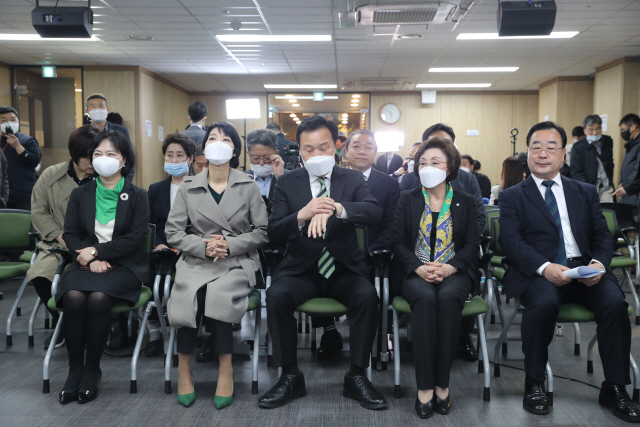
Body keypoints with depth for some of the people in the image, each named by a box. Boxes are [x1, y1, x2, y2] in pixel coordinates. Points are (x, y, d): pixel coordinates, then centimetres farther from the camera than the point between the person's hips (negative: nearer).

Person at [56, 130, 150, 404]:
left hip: (124, 266, -2)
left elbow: (137, 236, -5)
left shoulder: (136, 196, 6)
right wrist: (92, 259, -10)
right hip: (86, 264, 3)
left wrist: (98, 251, -12)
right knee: (73, 296, -30)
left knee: (98, 297, -32)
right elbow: (70, 234, 8)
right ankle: (75, 369, -15)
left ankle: (92, 369, -14)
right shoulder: (80, 194, 16)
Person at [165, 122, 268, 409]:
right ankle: (183, 368, -10)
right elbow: (172, 232, 5)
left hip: (237, 262, -1)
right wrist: (204, 246, -13)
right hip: (197, 261, 1)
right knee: (191, 295, -30)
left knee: (217, 294, -31)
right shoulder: (189, 187, 9)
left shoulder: (248, 186, 5)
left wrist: (229, 245, -13)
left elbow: (262, 232, 3)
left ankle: (225, 369, -14)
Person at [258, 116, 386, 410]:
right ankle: (290, 377, -8)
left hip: (344, 268, 0)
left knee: (367, 296, -28)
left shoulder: (352, 179, 4)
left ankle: (356, 377, -10)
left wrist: (337, 208, -35)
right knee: (276, 296, -27)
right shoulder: (287, 183, 4)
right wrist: (302, 215, -27)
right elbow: (274, 235, -5)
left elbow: (375, 213, -15)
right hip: (301, 268, 0)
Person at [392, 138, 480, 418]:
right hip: (416, 272, 0)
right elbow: (398, 240, 3)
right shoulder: (408, 199, 12)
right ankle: (424, 385, -28)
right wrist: (418, 268, -14)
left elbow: (472, 244, 4)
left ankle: (442, 382, -24)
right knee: (425, 298, -34)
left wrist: (448, 268, -15)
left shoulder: (465, 202, 12)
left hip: (453, 272, 0)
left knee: (448, 297, -34)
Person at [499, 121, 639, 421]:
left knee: (615, 303, -26)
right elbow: (510, 241, -4)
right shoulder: (512, 197, 9)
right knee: (544, 303, -34)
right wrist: (544, 267, -21)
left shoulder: (586, 192, 19)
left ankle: (615, 388, -8)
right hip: (537, 272, -3)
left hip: (585, 269, 3)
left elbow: (603, 236, 13)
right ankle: (534, 383, -14)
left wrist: (599, 263, -10)